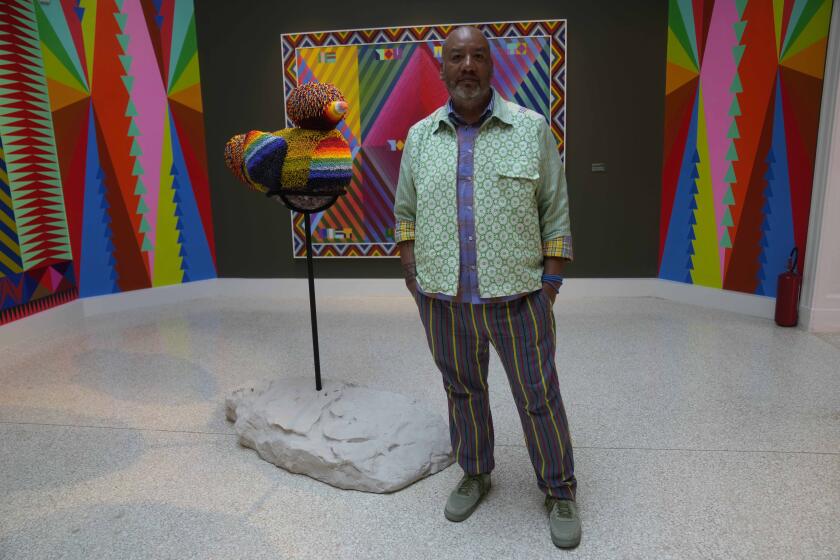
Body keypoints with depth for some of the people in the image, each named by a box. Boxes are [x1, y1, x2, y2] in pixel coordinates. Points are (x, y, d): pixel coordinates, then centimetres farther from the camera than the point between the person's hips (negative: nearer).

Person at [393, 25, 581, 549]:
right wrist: (411, 270, 3)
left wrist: (552, 280, -3)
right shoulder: (420, 137, 6)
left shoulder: (532, 128, -1)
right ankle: (475, 474, 40)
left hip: (517, 297, -2)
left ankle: (560, 491, 29)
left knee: (539, 398, 8)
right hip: (442, 300, 3)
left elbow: (555, 211, 1)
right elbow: (405, 210, 13)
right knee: (462, 390, 17)